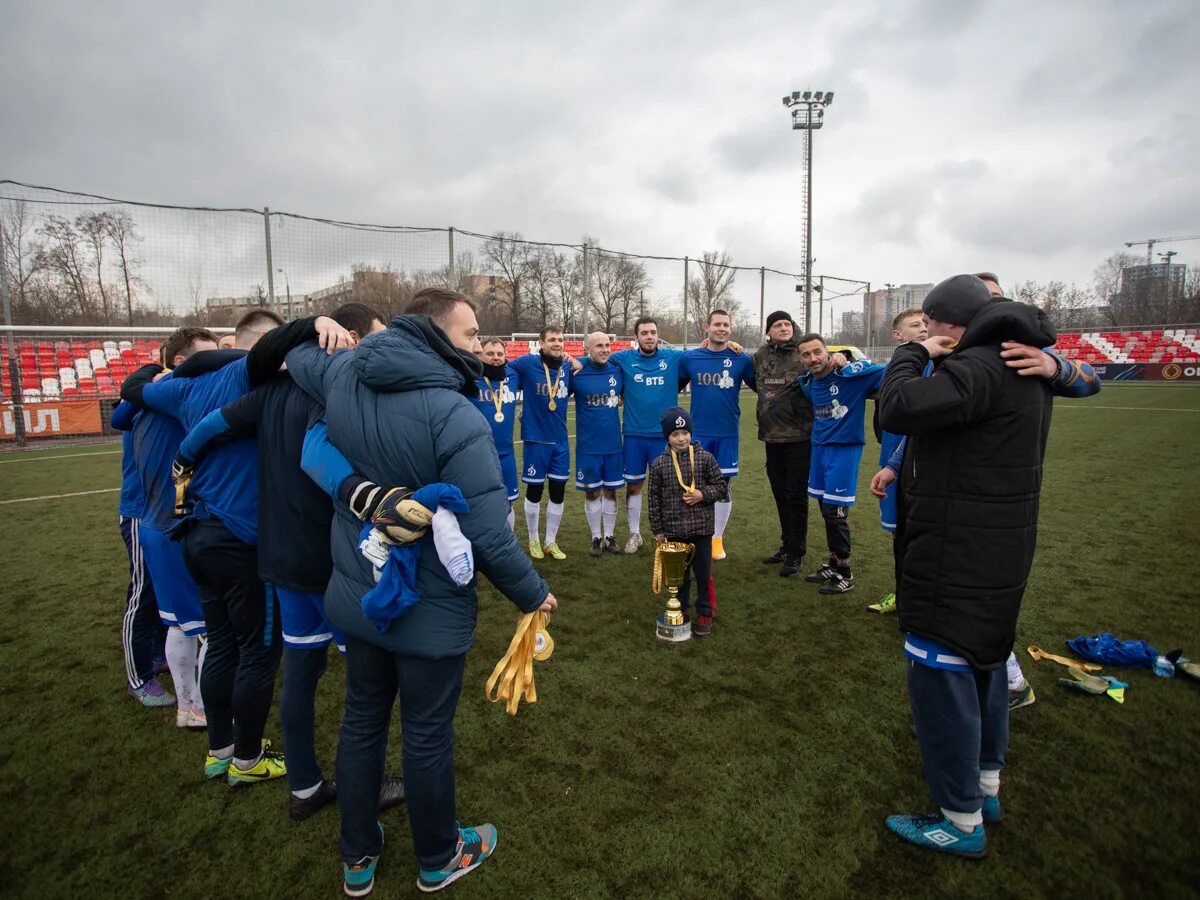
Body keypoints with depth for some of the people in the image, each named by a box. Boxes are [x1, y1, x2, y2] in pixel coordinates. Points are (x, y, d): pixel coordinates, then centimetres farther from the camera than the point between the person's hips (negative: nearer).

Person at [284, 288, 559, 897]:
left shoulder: (342, 377, -6)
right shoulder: (454, 417, -28)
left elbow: (294, 351, 18)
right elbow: (487, 536, -27)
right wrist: (534, 594, -12)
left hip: (355, 597, 6)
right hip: (429, 612, -6)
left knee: (362, 720, 23)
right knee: (427, 736, 14)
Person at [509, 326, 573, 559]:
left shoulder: (568, 366, 3)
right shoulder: (527, 362, -11)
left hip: (561, 440, 4)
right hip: (536, 439, -4)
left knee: (558, 492, 9)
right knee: (534, 490, 8)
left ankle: (551, 541, 25)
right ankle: (533, 540, 27)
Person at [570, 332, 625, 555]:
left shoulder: (617, 372, -1)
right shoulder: (577, 373, -9)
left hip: (613, 444, 3)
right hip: (588, 445, -2)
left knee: (611, 491, 11)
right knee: (591, 492, 8)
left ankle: (610, 536, 25)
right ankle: (596, 538, 23)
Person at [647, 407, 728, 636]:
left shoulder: (705, 458, -5)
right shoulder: (659, 464, -3)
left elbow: (722, 487, 1)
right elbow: (654, 498, 2)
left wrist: (703, 494, -17)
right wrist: (657, 529, 3)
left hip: (701, 528, -1)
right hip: (673, 529, 1)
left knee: (703, 573, 8)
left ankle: (705, 613, 22)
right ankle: (680, 609, 33)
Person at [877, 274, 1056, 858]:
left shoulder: (978, 367, -22)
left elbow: (897, 410, -31)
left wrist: (914, 354, -15)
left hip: (958, 557, -11)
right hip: (1001, 549, 11)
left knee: (940, 673, 0)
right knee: (985, 660, 22)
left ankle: (962, 821, 14)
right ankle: (986, 783, 39)